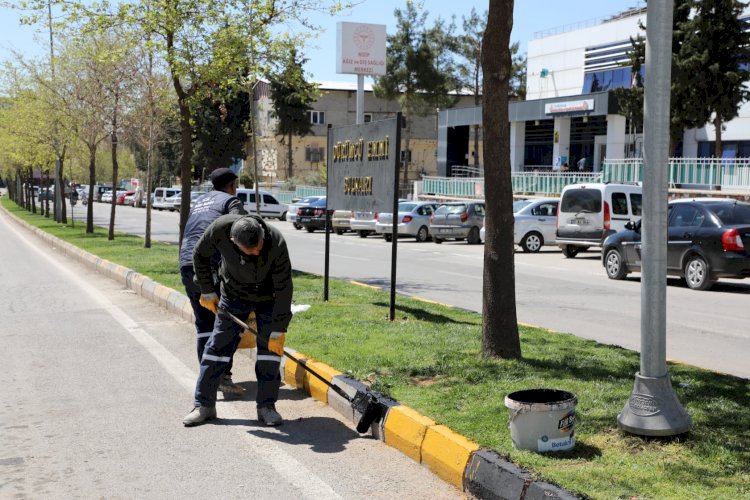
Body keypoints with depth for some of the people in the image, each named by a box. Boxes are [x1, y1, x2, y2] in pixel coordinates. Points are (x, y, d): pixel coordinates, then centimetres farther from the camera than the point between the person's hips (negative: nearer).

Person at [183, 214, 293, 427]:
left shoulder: (276, 243, -35)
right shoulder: (220, 228, -31)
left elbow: (283, 288, -27)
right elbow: (200, 255, -8)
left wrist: (278, 331, -24)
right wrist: (207, 291, -3)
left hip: (267, 298, -1)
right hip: (233, 296, 1)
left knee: (270, 347, -7)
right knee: (217, 346, 2)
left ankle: (266, 406, 6)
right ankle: (204, 405, 12)